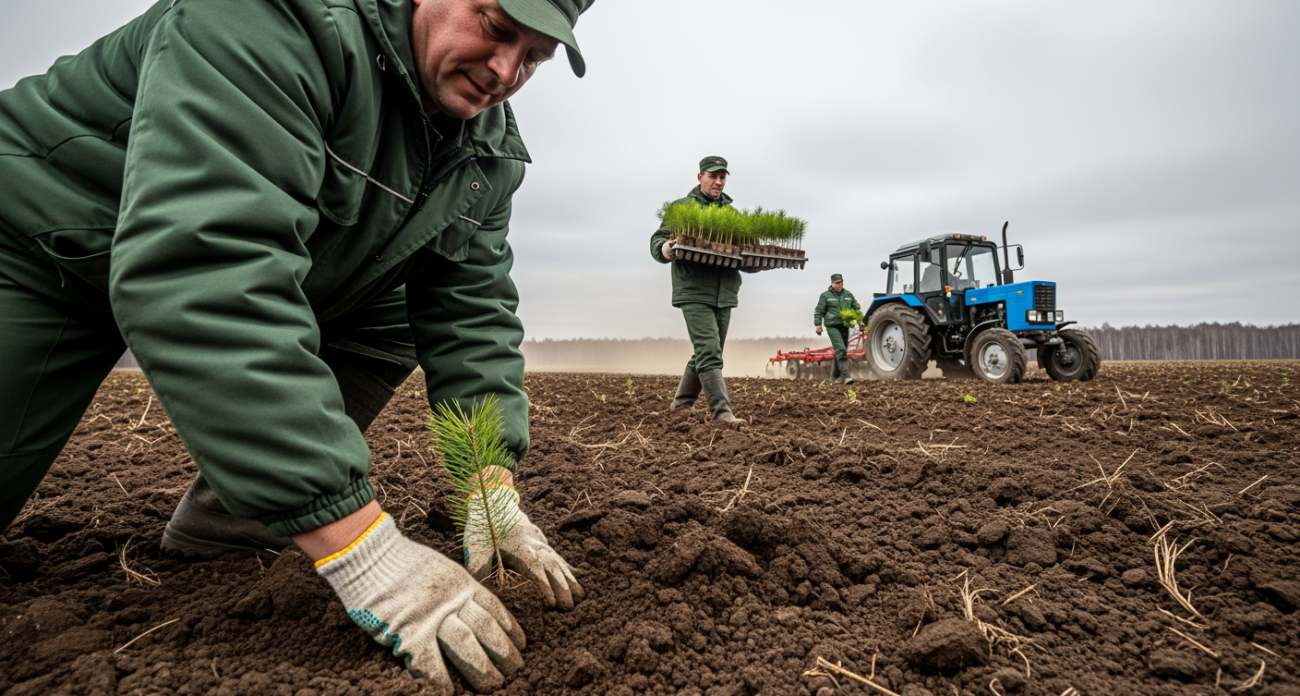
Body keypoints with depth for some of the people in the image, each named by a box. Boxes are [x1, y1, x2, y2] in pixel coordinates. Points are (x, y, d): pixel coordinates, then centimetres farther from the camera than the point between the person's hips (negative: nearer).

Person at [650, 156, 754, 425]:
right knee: (709, 351, -15)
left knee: (706, 354, 11)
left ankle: (681, 404, 27)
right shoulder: (681, 207, 4)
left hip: (724, 294, 6)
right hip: (694, 293, -5)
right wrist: (667, 249, -22)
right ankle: (722, 412, -15)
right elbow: (657, 241, 1)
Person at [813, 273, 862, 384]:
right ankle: (845, 375, -22)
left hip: (844, 326, 5)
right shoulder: (825, 295, -1)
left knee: (839, 352, 9)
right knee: (840, 349, -18)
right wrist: (818, 324, -9)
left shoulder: (848, 295, 13)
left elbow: (857, 307, 19)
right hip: (832, 326, -5)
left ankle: (835, 377, 19)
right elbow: (818, 311, -2)